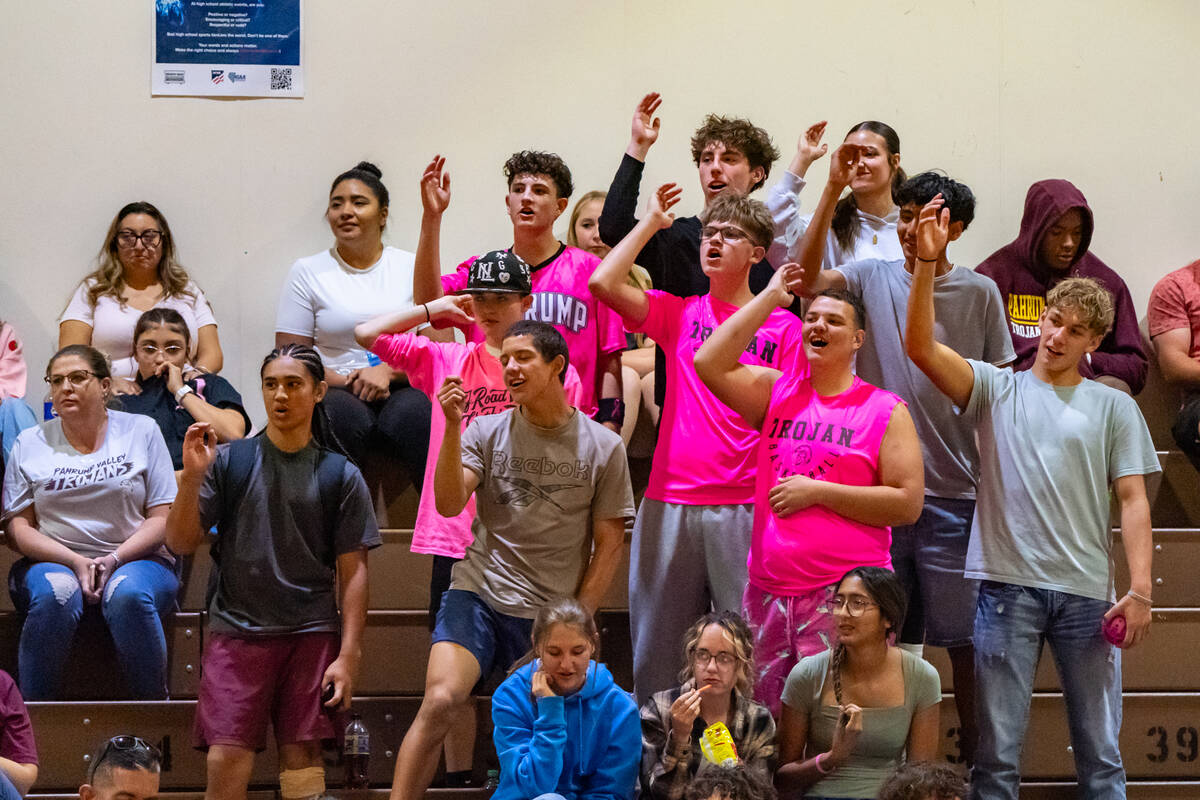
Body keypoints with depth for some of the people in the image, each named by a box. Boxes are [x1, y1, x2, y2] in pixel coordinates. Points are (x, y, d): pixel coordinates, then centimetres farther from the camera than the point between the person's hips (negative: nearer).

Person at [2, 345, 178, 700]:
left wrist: (114, 559, -13)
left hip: (134, 560, 0)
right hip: (52, 562, 1)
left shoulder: (141, 431, 9)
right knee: (54, 595, -35)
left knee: (128, 594, -36)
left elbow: (162, 518, 4)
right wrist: (76, 562, -12)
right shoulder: (30, 444, 11)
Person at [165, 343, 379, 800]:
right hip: (236, 630, 0)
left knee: (303, 757, -3)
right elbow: (181, 542, 4)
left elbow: (352, 571, 5)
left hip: (312, 634, 0)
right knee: (226, 759, -11)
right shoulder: (229, 462, 6)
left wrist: (348, 655, -3)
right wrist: (192, 477, -11)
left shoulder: (340, 475, 7)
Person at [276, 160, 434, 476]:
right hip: (335, 391, 0)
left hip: (401, 390, 1)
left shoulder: (413, 268, 14)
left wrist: (388, 371, -11)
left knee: (412, 415, -35)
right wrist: (347, 382, -10)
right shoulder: (307, 272, 11)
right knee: (346, 418, -36)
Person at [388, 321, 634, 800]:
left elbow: (608, 545, 5)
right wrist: (452, 427, -18)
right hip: (480, 596, -1)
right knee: (440, 701, -20)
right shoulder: (488, 432, 4)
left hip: (554, 615, 1)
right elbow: (449, 504, -8)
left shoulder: (602, 447, 2)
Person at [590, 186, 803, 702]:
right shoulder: (678, 315, 11)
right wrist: (652, 221, 7)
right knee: (657, 642, 5)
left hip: (745, 508, -2)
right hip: (670, 501, 2)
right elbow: (603, 283, -3)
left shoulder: (782, 327, 5)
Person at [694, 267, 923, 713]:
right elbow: (709, 363, 0)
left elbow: (908, 504, -5)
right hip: (768, 589, 4)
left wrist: (817, 492, -9)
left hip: (845, 593, -4)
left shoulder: (886, 411, 2)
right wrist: (771, 296, 3)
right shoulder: (777, 392, 14)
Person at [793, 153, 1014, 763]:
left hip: (955, 490, -1)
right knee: (886, 635, 7)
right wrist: (833, 190, -22)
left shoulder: (980, 293, 3)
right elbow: (808, 278, -14)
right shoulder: (873, 277, 4)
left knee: (964, 633, 3)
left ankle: (974, 753, 13)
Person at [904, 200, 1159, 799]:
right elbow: (921, 347, -4)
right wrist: (926, 262, -16)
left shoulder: (1114, 407, 11)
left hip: (1087, 591, 1)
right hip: (1008, 586, -1)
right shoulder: (996, 390, 10)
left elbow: (1133, 500, 5)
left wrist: (1140, 590, -6)